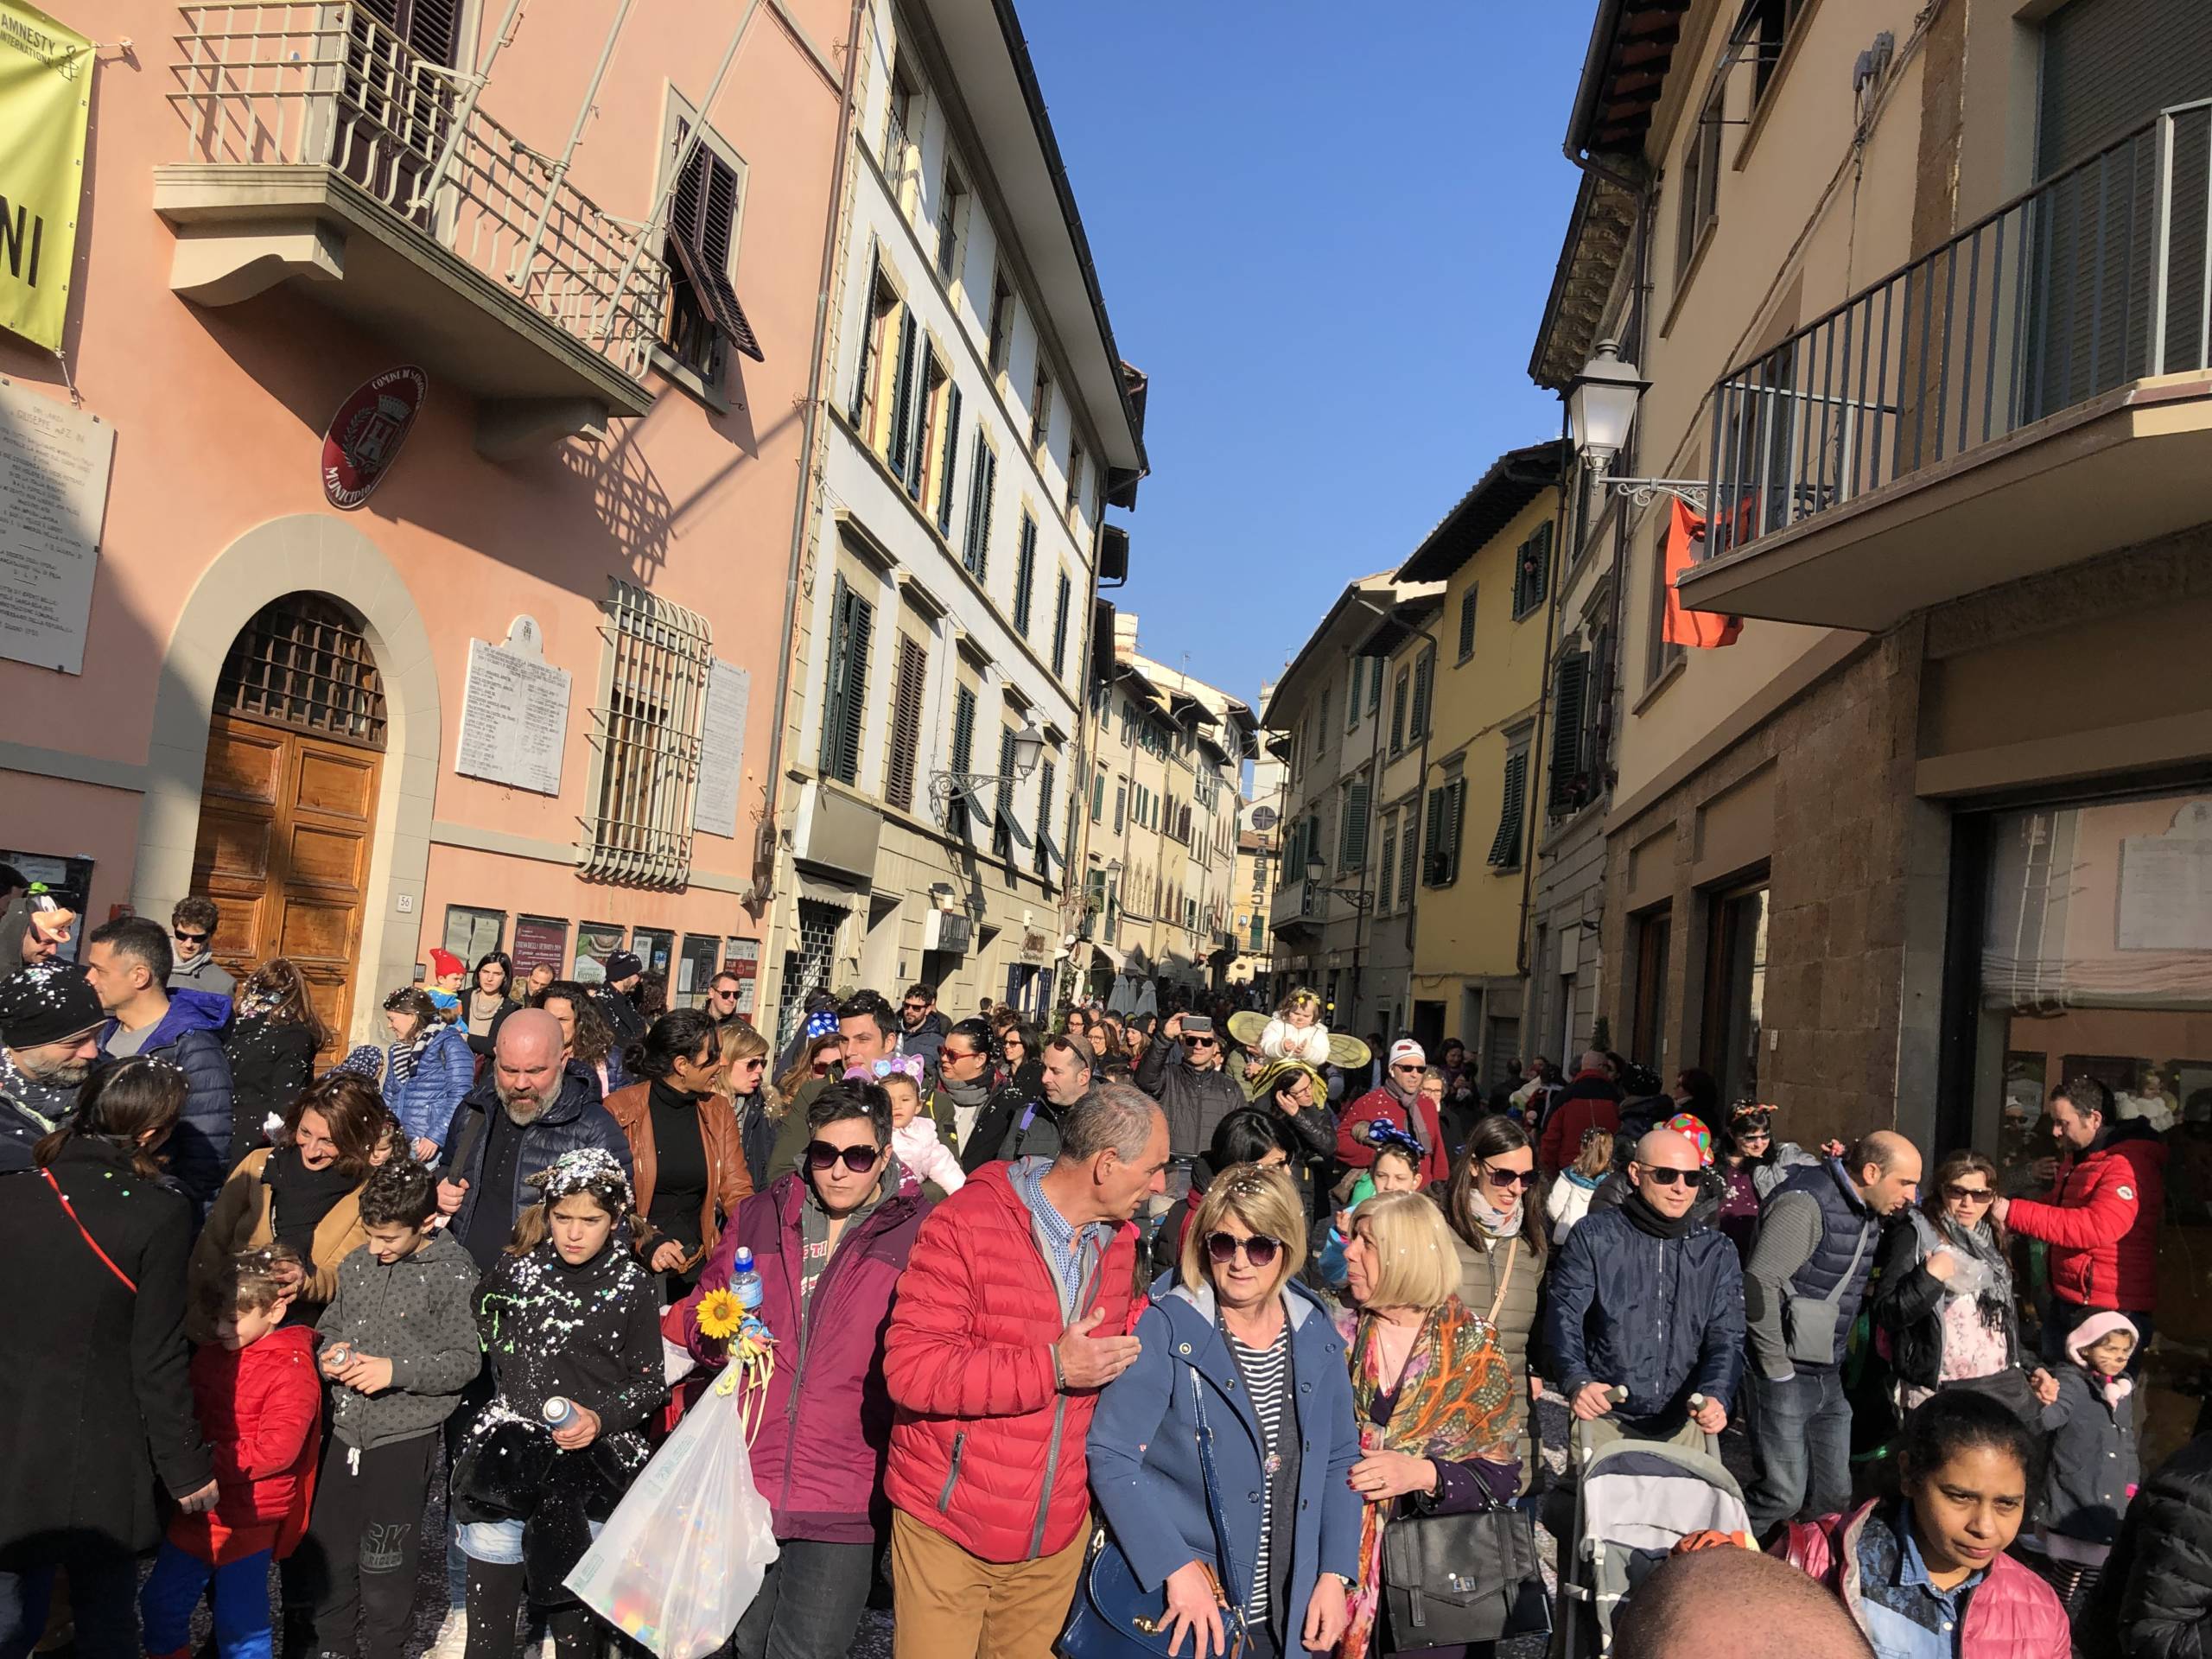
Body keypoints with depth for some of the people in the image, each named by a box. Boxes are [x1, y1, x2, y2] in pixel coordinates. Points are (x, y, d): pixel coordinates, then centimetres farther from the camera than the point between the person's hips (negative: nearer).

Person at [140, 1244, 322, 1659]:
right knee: (159, 1602, 18)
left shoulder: (291, 1371, -18)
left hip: (249, 1518, -7)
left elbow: (275, 1450, -22)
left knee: (240, 1624, 2)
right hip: (198, 1508, 7)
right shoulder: (210, 1353, 4)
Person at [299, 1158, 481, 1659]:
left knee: (385, 1562, 6)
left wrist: (396, 1370, -21)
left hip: (405, 1437, -5)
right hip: (347, 1429, 6)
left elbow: (465, 1360, -12)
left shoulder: (453, 1275, -12)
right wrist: (330, 1353, -4)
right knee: (324, 1551, 15)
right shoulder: (356, 1264, 4)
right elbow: (330, 1325, 18)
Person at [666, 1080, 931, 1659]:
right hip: (745, 1478, 4)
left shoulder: (917, 1232, -4)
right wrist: (719, 1334, -4)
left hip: (844, 1498, -3)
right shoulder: (758, 1216, 7)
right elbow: (697, 1315, 17)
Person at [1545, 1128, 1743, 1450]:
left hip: (1684, 1427, 3)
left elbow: (1727, 1338, 0)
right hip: (1605, 1421, -3)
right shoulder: (1594, 1236, -3)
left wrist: (1716, 1396, -20)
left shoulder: (1717, 1253, 7)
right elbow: (1563, 1316, -9)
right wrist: (1577, 1382, -27)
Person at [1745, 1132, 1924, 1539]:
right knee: (1784, 1495, -6)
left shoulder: (1867, 1211, 9)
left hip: (1829, 1377, 9)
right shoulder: (1806, 1204, -19)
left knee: (1834, 1495, 12)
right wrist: (1778, 1367, -19)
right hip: (1788, 1377, -9)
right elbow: (1759, 1284, -25)